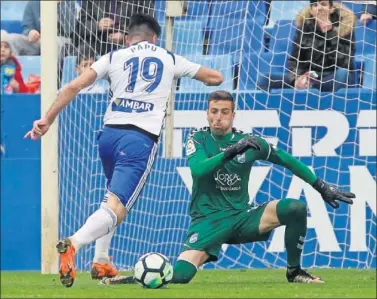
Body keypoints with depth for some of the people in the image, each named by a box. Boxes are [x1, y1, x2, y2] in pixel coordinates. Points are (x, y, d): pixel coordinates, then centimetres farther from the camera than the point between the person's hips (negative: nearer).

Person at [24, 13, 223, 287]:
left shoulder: (114, 57, 14)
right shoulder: (170, 59, 15)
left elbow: (74, 86, 3)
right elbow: (216, 78, 25)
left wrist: (48, 119, 6)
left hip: (109, 133, 4)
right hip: (141, 139, -3)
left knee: (114, 196, 30)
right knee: (116, 208, -14)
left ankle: (101, 260, 23)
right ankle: (73, 244, -41)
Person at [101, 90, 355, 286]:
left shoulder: (248, 141, 3)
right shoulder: (199, 139, -2)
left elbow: (288, 161, 11)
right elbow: (198, 169, -22)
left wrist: (322, 187, 11)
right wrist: (231, 151, -32)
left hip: (242, 217, 3)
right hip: (208, 220, -3)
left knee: (296, 208, -18)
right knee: (179, 274, -27)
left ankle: (294, 272, -2)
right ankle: (136, 277, -3)